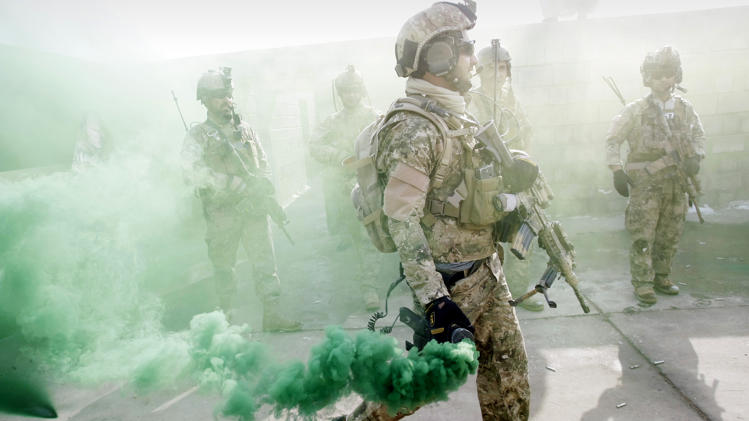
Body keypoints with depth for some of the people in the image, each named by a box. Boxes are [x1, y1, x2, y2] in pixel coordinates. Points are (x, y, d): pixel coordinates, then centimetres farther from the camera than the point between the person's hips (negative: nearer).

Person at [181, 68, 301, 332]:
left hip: (254, 208, 3)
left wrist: (270, 200, 11)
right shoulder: (198, 136, 1)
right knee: (223, 265, 7)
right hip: (222, 213, -3)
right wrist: (231, 183, -19)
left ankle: (272, 314, 2)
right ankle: (227, 315, 20)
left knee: (264, 262, -1)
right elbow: (193, 171, -13)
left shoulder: (245, 129, 15)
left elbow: (263, 166, 21)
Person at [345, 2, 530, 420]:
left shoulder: (455, 115, 9)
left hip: (487, 270, 9)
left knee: (509, 363, 14)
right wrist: (434, 299, -28)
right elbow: (402, 220, -26)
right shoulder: (414, 127, -22)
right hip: (452, 282, -8)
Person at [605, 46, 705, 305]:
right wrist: (617, 170, -10)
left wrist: (696, 157, 3)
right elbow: (613, 140, -1)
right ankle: (642, 284, 5)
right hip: (645, 183, -4)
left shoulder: (685, 109, 8)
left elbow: (698, 135, 22)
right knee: (643, 236, -5)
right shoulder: (636, 111, -4)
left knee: (670, 235, 11)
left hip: (677, 181, 5)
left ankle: (661, 276, 26)